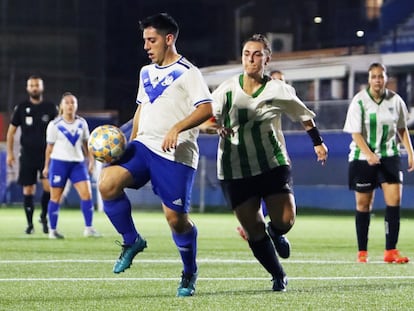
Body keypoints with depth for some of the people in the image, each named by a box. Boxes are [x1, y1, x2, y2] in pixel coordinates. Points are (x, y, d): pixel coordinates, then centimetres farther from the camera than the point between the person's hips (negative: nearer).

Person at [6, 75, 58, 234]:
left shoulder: (50, 108, 4)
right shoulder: (21, 108, 5)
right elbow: (11, 131, 9)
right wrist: (10, 153, 3)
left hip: (46, 154, -1)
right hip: (27, 155, 1)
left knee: (49, 186, -16)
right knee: (28, 190, 2)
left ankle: (44, 216, 8)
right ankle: (30, 224, 13)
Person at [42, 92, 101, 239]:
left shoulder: (82, 123, 7)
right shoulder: (54, 125, -3)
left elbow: (85, 143, 15)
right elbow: (50, 147, 2)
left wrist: (91, 160, 10)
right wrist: (46, 166, 3)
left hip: (78, 162, 3)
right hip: (59, 162, -3)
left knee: (86, 194, -9)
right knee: (55, 198, 2)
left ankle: (89, 228, -4)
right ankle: (52, 230, 12)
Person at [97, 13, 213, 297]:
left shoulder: (187, 72, -4)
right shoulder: (146, 72, 20)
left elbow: (206, 109, -14)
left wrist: (177, 128, -26)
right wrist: (130, 142, 21)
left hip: (175, 154, -6)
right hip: (143, 146, 6)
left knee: (175, 216, -6)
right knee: (108, 183, -19)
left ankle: (190, 272, 19)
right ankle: (132, 241, 1)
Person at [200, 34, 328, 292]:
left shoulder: (278, 91, -3)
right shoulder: (227, 90, -4)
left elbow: (304, 115, 14)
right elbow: (204, 121, -4)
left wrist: (318, 142, 22)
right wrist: (214, 126, -26)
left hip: (272, 164, 0)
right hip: (235, 170, 0)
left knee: (285, 221, -13)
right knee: (253, 230, -2)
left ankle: (275, 234, 25)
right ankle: (279, 277, 15)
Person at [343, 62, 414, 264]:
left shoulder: (395, 100, -1)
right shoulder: (359, 101, -10)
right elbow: (356, 133, -14)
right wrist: (369, 154, -29)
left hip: (389, 156, 2)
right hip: (363, 157, -2)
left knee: (394, 199, -11)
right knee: (363, 204, 5)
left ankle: (390, 251, -8)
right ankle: (362, 252, 15)